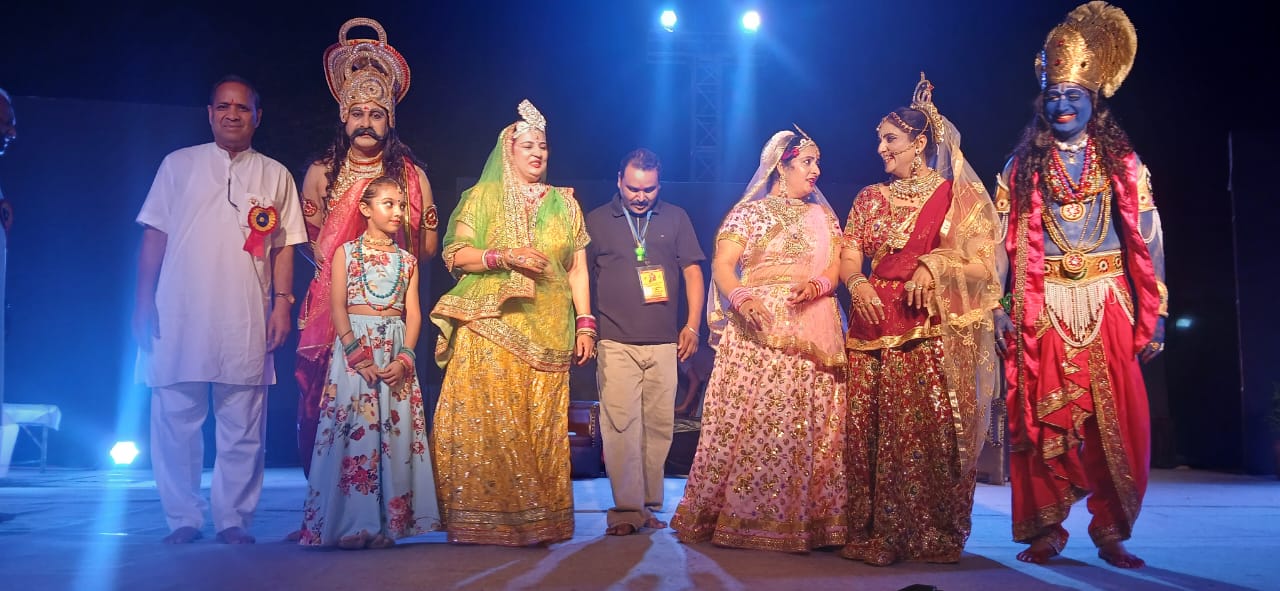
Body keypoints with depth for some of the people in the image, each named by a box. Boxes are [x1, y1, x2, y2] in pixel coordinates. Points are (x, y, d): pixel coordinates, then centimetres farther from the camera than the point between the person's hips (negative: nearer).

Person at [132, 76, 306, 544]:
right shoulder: (179, 165, 10)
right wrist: (144, 301, 1)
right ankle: (183, 519, 13)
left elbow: (283, 247, 9)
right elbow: (154, 236, 8)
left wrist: (282, 303, -2)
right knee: (175, 422, 2)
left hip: (246, 322, 0)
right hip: (178, 317, 0)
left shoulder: (275, 176, 11)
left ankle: (233, 519, 11)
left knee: (242, 427, 2)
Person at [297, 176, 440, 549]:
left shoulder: (407, 261, 12)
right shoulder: (346, 253, 4)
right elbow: (338, 307, -4)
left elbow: (413, 314, 6)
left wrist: (404, 358, -9)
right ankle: (350, 523, -3)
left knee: (394, 433, -1)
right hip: (354, 345, -3)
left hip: (396, 352, 3)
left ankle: (386, 523, 4)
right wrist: (357, 353, -16)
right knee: (352, 429, -8)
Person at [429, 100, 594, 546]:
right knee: (487, 421, -8)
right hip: (491, 326, -2)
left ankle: (537, 518, 6)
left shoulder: (564, 203, 16)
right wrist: (502, 257, -14)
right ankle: (484, 519, -3)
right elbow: (456, 254, 1)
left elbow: (578, 268, 13)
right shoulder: (484, 196, 10)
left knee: (540, 425, 0)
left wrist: (586, 324, 4)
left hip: (548, 332, 2)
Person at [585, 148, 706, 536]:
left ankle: (648, 504, 14)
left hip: (665, 343, 2)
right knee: (621, 424, -9)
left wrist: (693, 325, 2)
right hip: (615, 343, -2)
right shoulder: (596, 221, 8)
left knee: (659, 425, 4)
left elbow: (692, 272, 11)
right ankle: (626, 509, -7)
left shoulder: (675, 218, 11)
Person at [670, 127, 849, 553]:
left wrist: (816, 285, -14)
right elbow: (722, 265, -5)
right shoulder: (751, 212, 5)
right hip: (759, 329, -4)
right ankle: (741, 514, 2)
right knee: (751, 420, -7)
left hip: (813, 334, 4)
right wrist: (740, 298, -25)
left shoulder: (823, 216, 18)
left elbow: (836, 266, 8)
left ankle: (804, 517, 8)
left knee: (809, 425, 1)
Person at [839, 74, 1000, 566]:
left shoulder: (959, 195, 3)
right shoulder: (870, 198, 16)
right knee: (869, 431, 0)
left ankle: (935, 537, 7)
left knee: (932, 433, -5)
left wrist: (933, 267, -18)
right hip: (875, 329, 4)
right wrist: (857, 283, -11)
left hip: (936, 330, -4)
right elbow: (849, 259, 11)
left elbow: (983, 267, -2)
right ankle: (875, 534, 8)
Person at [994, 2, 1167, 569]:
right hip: (1043, 308, 0)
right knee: (1044, 420, -1)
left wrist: (1155, 313, 0)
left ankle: (1112, 533, 10)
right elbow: (1001, 242, 3)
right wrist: (998, 309, -6)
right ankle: (1045, 530, 8)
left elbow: (1148, 240, 6)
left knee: (1115, 420, -2)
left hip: (1108, 305, 0)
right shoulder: (1021, 168, 8)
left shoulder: (1124, 165, 8)